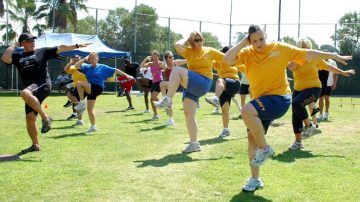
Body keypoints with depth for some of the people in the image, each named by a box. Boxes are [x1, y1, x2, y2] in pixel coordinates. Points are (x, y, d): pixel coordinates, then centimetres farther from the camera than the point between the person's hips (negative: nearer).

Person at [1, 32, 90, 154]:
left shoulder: (42, 51, 9)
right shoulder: (18, 56, 14)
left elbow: (60, 48, 6)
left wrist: (77, 46, -1)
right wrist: (14, 45, 6)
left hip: (43, 85, -5)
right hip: (31, 91, 5)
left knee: (25, 93, -35)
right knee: (30, 118, 1)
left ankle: (45, 118, -24)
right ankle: (35, 145, 16)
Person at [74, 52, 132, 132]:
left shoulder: (103, 67, 4)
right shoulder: (87, 67, 12)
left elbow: (115, 70, 7)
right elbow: (76, 66, 1)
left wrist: (126, 75, 5)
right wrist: (84, 59, 2)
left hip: (98, 88, -5)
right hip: (90, 89, 5)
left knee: (80, 83, -24)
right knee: (89, 109, 5)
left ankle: (82, 103, -12)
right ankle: (93, 126, 19)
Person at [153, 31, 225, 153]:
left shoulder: (210, 51, 5)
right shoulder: (189, 51, 9)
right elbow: (177, 45, -10)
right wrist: (186, 39, 5)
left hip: (203, 84, -5)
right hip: (191, 85, 5)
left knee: (177, 70, -25)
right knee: (188, 114, 0)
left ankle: (167, 100, -26)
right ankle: (194, 144, 10)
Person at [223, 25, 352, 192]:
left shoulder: (280, 48, -5)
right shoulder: (246, 53, -1)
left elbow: (308, 54, 3)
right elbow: (227, 60, -18)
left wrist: (334, 56, 8)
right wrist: (243, 42, -15)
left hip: (279, 98, -5)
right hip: (260, 102, 5)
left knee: (246, 111, -30)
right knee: (252, 137, 5)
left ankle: (265, 148, -10)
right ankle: (255, 179, 22)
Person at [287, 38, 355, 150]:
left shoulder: (315, 59, 0)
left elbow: (329, 67, 13)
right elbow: (290, 67, -24)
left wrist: (343, 72, 20)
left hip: (313, 88, -4)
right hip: (298, 90, 4)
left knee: (296, 103, -30)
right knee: (296, 116, 1)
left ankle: (309, 125, -9)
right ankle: (298, 142, 16)